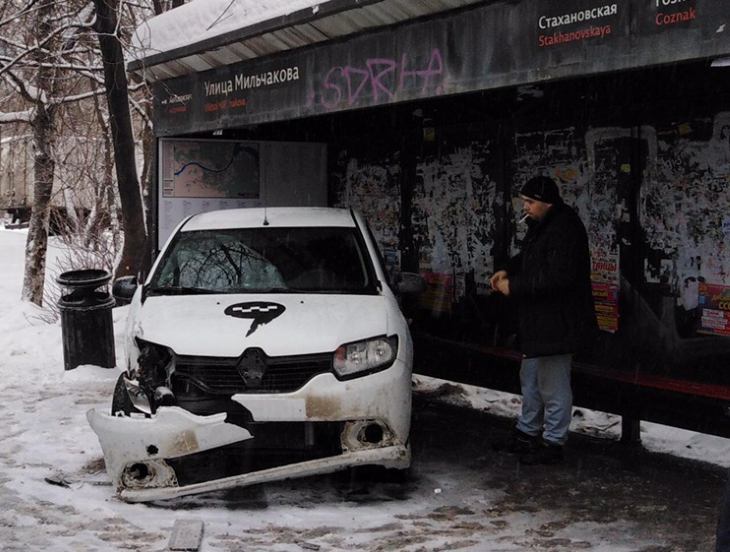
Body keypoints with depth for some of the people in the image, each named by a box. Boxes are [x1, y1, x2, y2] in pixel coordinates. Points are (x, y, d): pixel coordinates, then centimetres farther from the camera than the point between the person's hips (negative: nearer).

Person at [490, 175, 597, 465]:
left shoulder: (564, 229, -23)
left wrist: (514, 287, -22)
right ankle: (527, 433, 35)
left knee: (553, 385, -1)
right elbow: (528, 256, 26)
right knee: (531, 378, 22)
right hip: (537, 320, 11)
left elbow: (557, 277, -29)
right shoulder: (540, 224, 10)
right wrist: (508, 270, 6)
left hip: (556, 322, -11)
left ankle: (553, 443, 9)